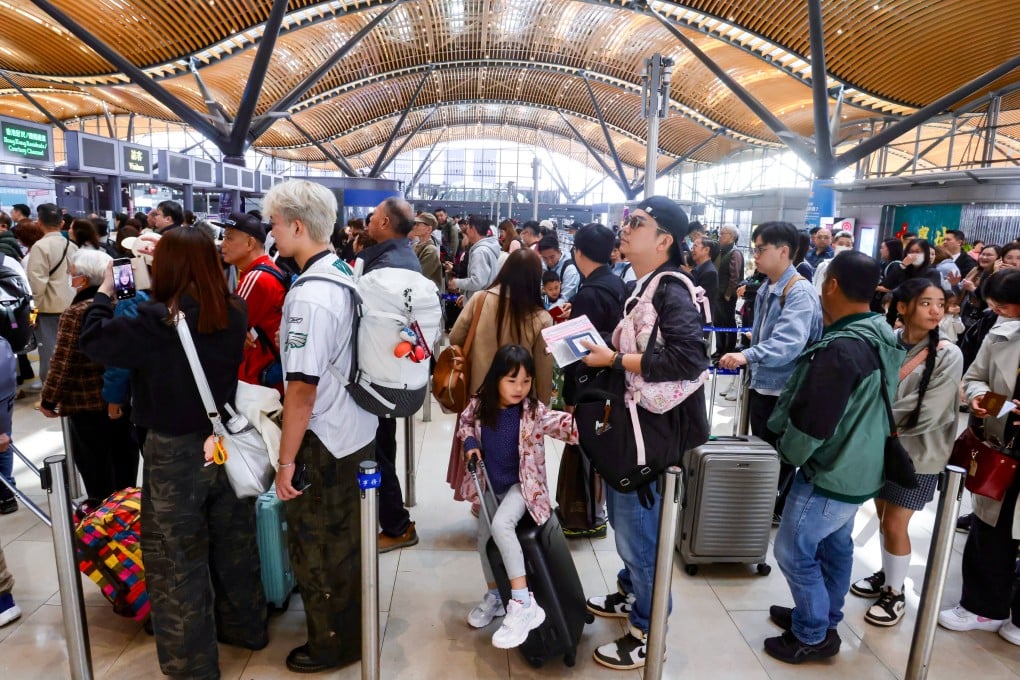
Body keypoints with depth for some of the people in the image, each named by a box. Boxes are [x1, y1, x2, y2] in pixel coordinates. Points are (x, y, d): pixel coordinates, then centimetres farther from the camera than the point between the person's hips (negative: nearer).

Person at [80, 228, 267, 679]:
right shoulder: (235, 312, -7)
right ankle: (244, 627, 40)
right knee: (234, 546, 21)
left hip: (175, 455, -5)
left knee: (179, 562, 12)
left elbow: (94, 340, -8)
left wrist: (105, 293, 7)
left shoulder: (157, 322, -21)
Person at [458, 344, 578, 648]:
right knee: (484, 538, 14)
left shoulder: (533, 411, -19)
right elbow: (464, 422, 10)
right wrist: (469, 442, -9)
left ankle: (523, 604, -26)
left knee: (501, 524, -30)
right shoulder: (479, 405, -10)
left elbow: (564, 425, -30)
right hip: (490, 485, 6)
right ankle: (494, 595, 40)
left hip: (522, 484, -5)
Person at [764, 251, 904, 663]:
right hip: (859, 466, 10)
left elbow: (814, 420, -26)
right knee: (835, 546, 21)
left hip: (831, 471, -10)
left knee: (794, 550, 4)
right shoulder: (882, 338, 3)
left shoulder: (840, 349, -28)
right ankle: (823, 620, 36)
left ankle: (812, 636, 18)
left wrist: (788, 452, -6)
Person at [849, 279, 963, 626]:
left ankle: (895, 593, 24)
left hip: (917, 454, -3)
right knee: (883, 517, 18)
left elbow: (927, 415, -18)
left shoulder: (948, 355, -15)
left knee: (895, 524, 3)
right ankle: (886, 575, 40)